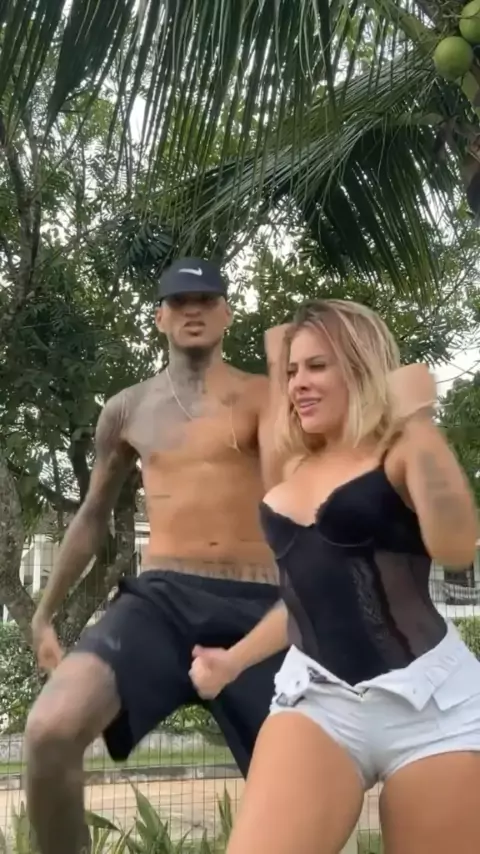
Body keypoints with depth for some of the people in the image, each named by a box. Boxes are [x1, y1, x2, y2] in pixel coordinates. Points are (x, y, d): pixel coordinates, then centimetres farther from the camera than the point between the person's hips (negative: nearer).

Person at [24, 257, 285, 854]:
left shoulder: (262, 396, 8)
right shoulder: (128, 411, 15)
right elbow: (93, 517, 25)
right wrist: (45, 610, 29)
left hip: (254, 605, -1)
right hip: (162, 598, 1)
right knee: (51, 729, -25)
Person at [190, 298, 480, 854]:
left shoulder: (401, 451, -2)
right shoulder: (296, 472, 16)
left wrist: (418, 420, -17)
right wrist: (234, 660, 23)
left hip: (430, 701, -4)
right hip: (316, 695, 5)